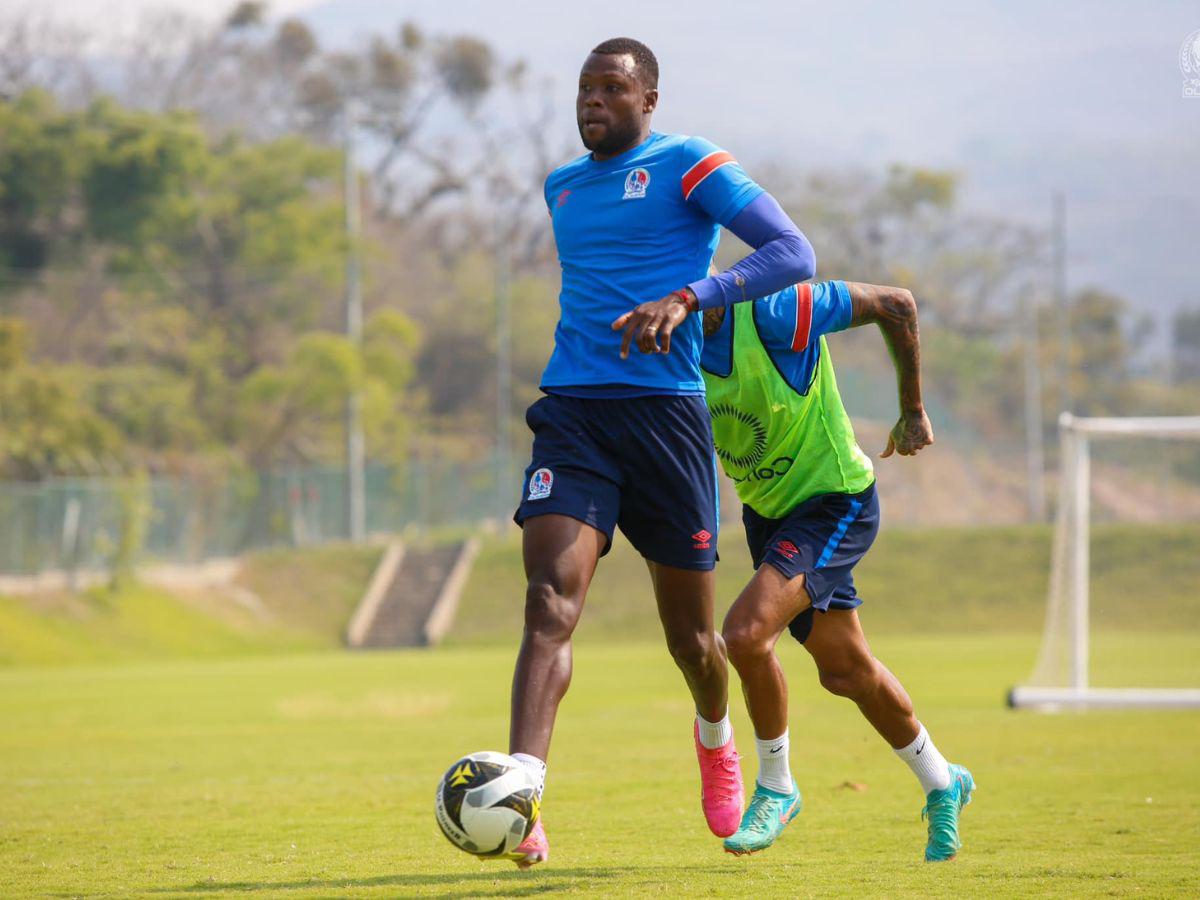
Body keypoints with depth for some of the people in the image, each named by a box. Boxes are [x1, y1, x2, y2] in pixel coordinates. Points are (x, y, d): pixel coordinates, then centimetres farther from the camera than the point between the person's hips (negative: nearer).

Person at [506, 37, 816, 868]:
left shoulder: (688, 166, -1)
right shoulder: (563, 188, 18)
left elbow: (795, 254, -11)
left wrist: (688, 298, -22)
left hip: (665, 414, -3)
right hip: (571, 415, 3)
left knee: (690, 635, 8)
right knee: (550, 605, -19)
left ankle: (716, 742, 43)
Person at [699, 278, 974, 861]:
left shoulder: (772, 313, -27)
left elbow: (896, 306, -17)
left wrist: (912, 412, -7)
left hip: (834, 502, -7)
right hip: (767, 509, 7)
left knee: (746, 631, -24)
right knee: (845, 670, 16)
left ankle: (775, 789, -3)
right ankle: (940, 785, 38)